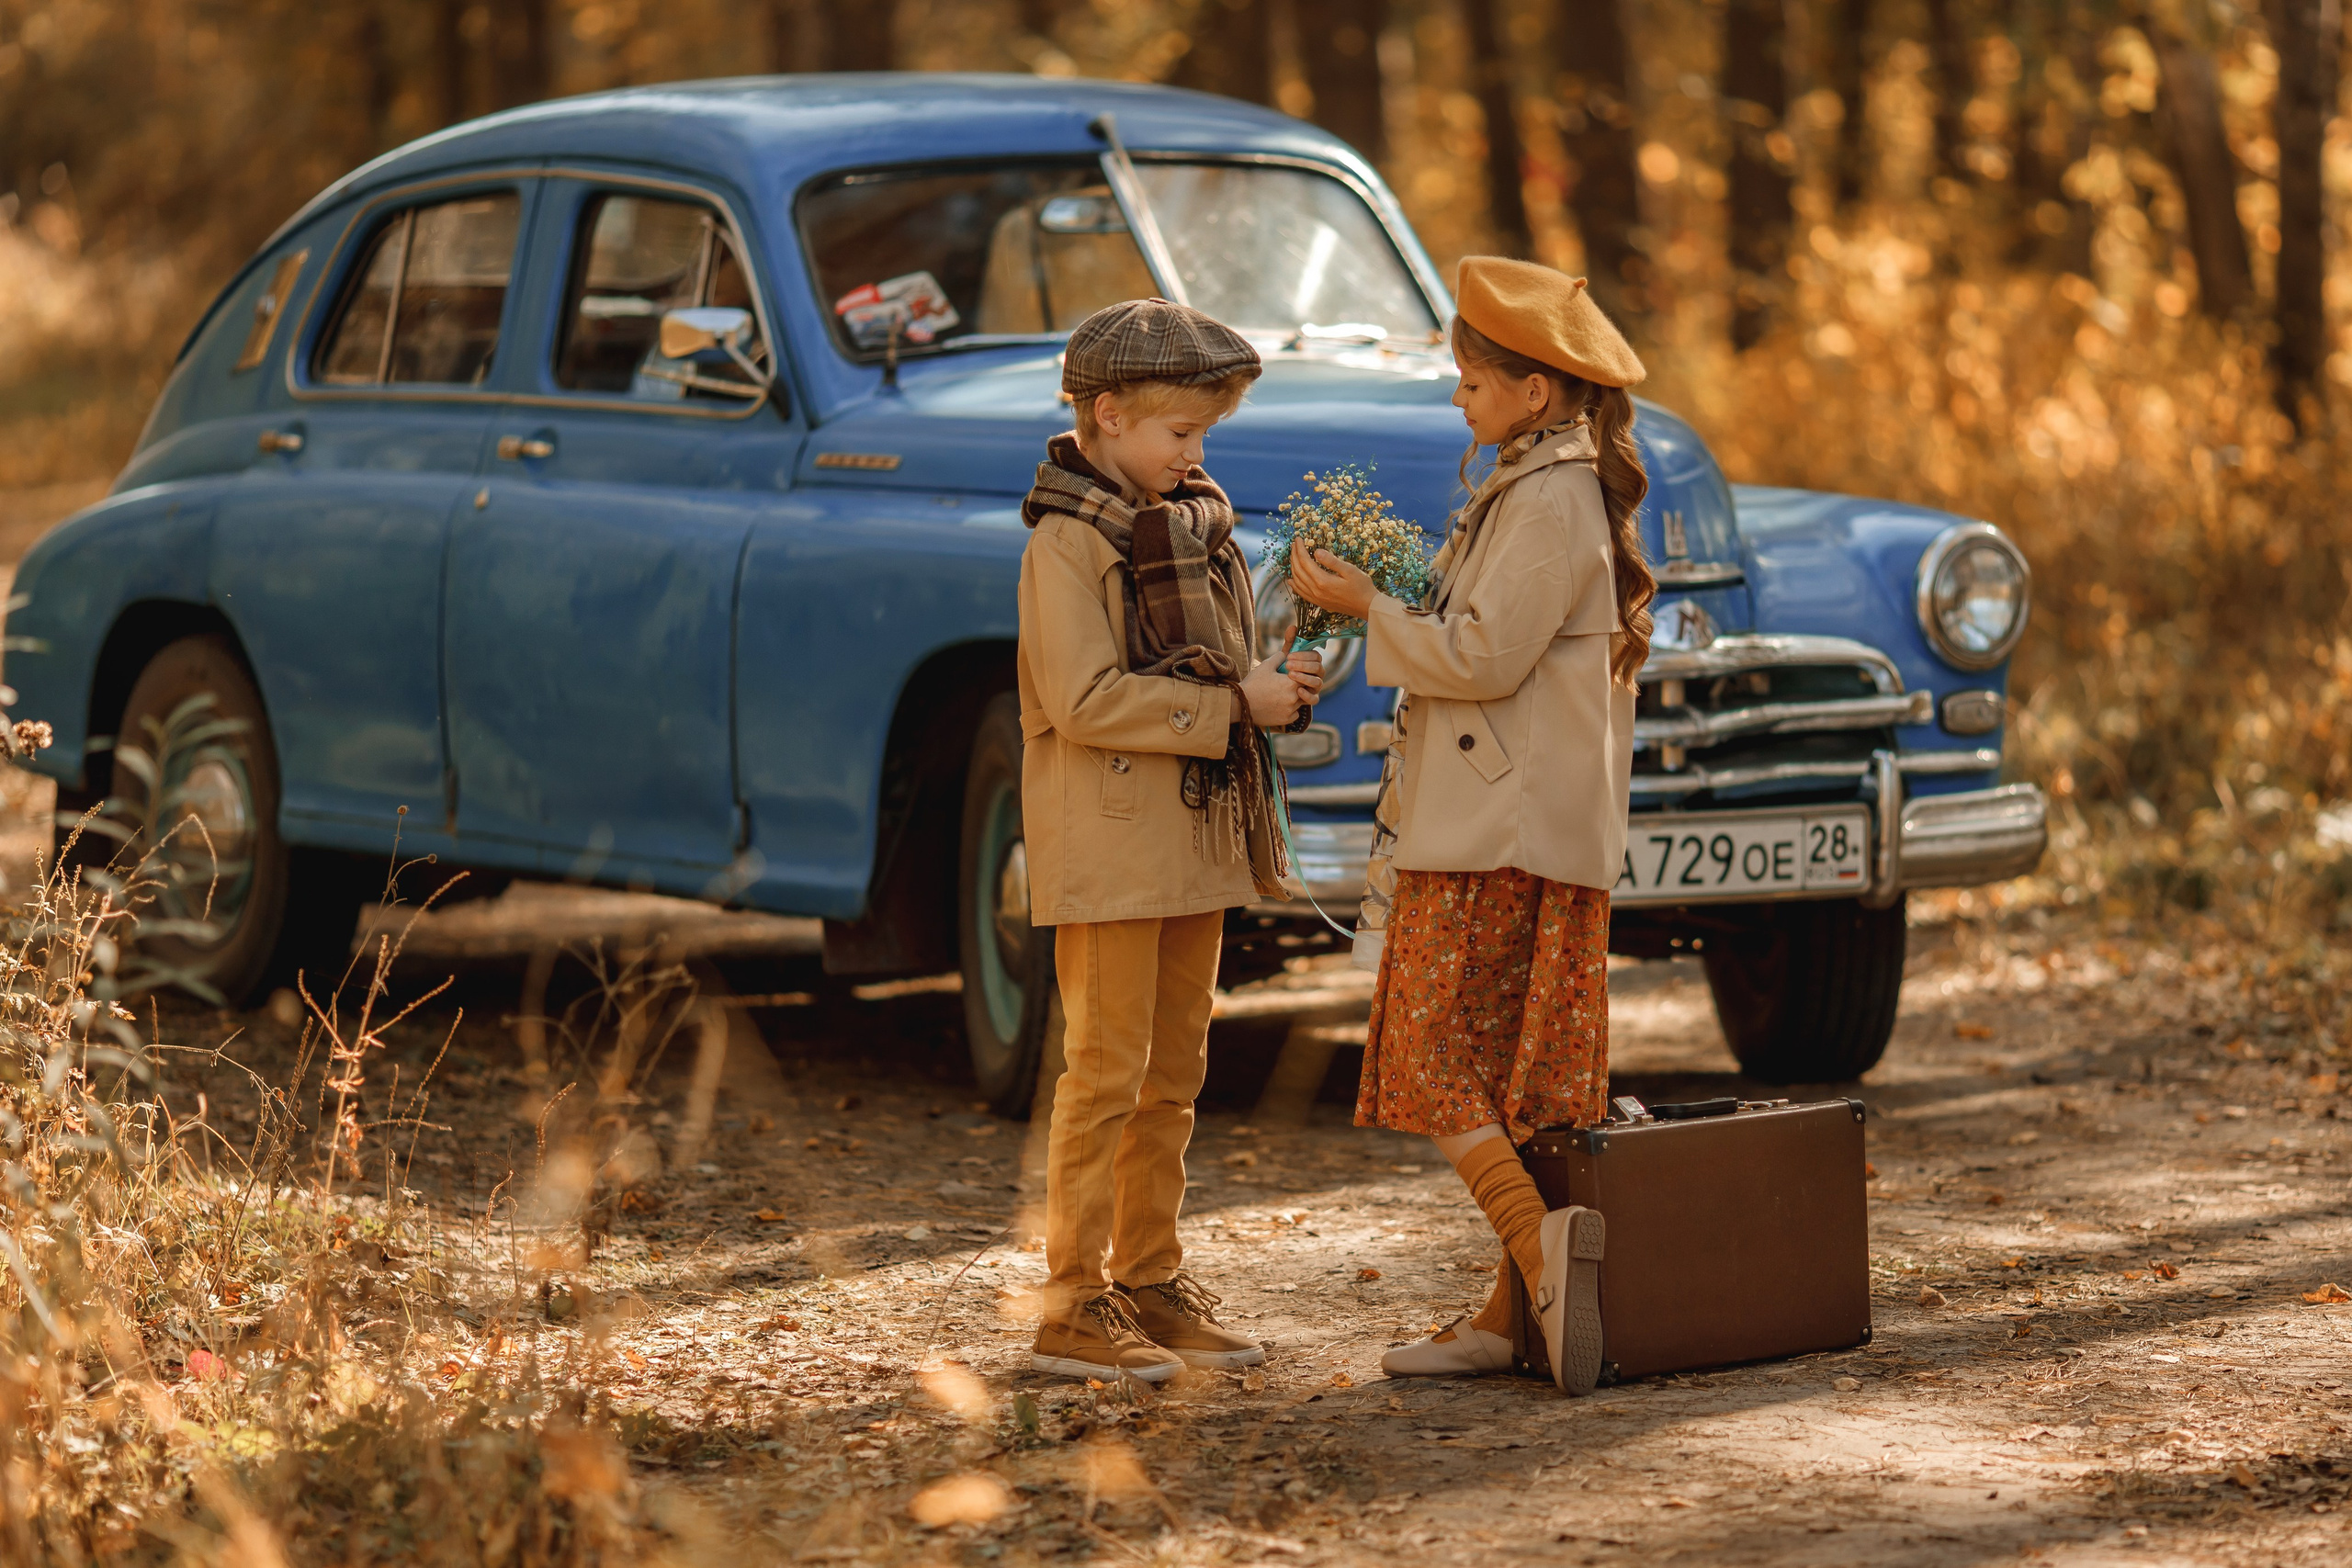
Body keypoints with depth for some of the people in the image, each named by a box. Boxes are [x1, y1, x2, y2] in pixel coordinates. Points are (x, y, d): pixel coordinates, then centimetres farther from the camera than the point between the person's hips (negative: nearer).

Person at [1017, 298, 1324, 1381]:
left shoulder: (1190, 522, 15)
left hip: (1194, 836, 8)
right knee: (1107, 1071, -6)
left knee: (1173, 1075, 11)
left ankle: (1152, 1284, 18)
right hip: (1110, 845, -8)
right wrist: (1234, 704, -18)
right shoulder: (1067, 540, -12)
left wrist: (1275, 685, 0)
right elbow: (1086, 700, -20)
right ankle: (1075, 1307, -2)